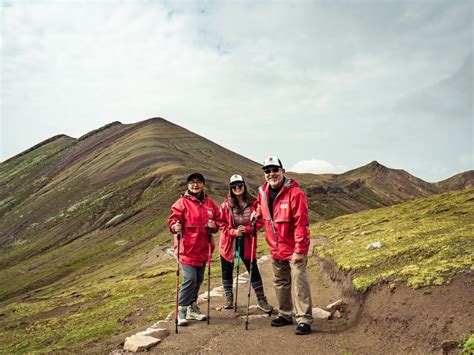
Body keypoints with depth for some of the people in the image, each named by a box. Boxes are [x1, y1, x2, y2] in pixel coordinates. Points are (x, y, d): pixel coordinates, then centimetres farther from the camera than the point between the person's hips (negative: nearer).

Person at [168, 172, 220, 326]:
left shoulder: (209, 203, 10)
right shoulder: (182, 202, -5)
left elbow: (217, 219, 16)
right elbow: (173, 218, -8)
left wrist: (214, 225, -5)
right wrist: (175, 226, -29)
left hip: (203, 249, 6)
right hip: (187, 249, -5)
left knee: (198, 280, 14)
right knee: (190, 279, -12)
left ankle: (192, 308, 31)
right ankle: (181, 310, 5)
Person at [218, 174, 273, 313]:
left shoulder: (253, 203, -5)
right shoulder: (226, 205, -4)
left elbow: (259, 221, -2)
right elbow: (221, 223, -2)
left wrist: (247, 229, -16)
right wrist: (234, 231, -17)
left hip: (247, 242, -1)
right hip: (229, 243, 1)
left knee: (253, 270, 2)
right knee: (227, 270, 11)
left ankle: (261, 299, 15)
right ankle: (229, 298, 29)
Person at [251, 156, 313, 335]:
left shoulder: (295, 193, -19)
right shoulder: (263, 192, 3)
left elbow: (301, 223, -21)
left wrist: (299, 250, -21)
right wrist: (257, 213, 5)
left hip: (294, 249, -7)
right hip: (276, 248, 7)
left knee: (299, 283, -6)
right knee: (280, 282, 17)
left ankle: (304, 320, 5)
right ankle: (285, 315, 33)